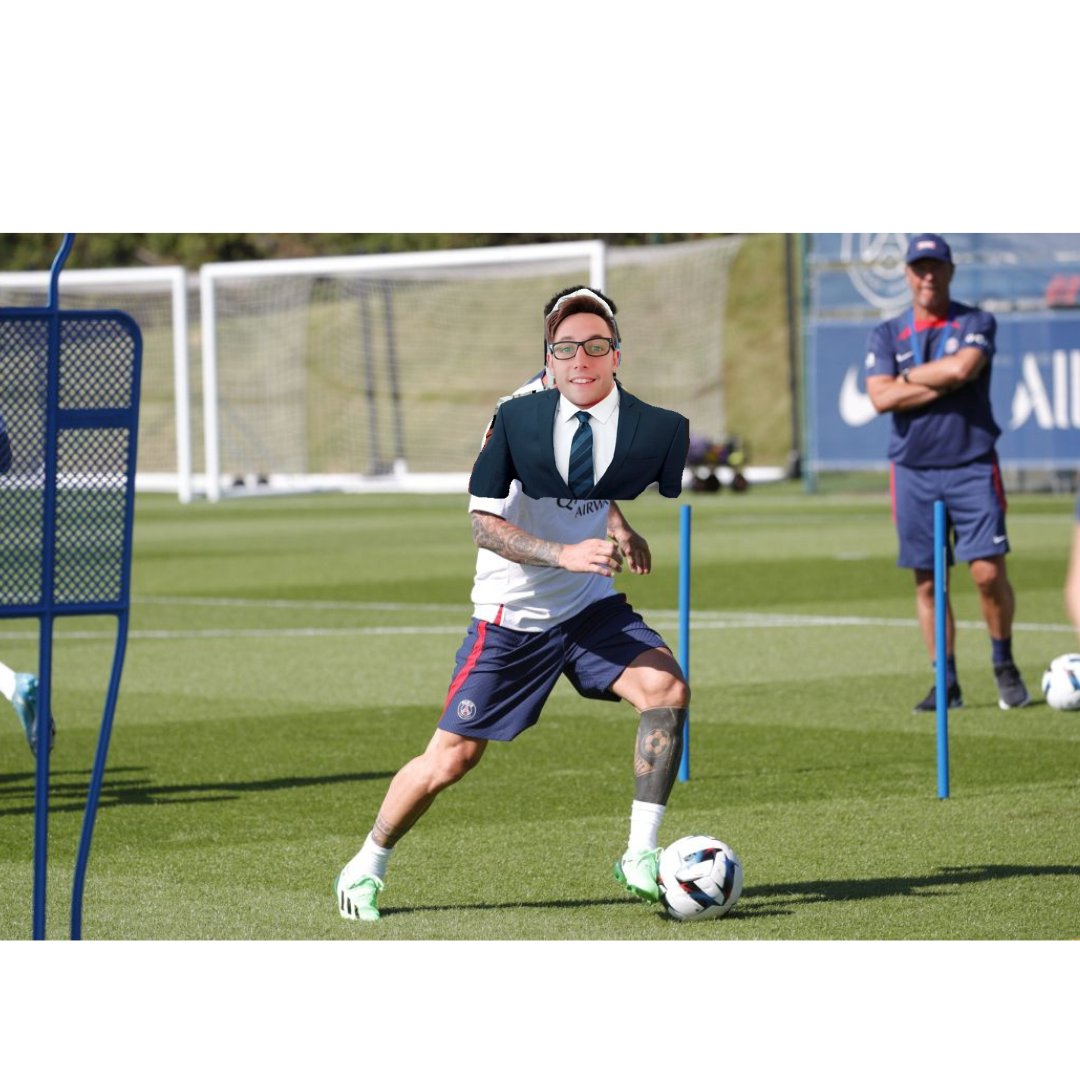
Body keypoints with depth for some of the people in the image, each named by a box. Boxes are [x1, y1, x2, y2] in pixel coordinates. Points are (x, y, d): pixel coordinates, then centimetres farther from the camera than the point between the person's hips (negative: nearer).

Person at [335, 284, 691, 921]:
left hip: (590, 605, 5)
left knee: (666, 688, -20)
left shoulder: (618, 403, 0)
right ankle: (366, 869, 22)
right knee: (451, 759, -1)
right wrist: (566, 554, -38)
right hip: (512, 615, -5)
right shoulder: (522, 414, -20)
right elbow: (486, 525, -25)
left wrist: (619, 527, 8)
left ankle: (641, 859, -12)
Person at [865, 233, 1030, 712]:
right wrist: (943, 381, -10)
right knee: (927, 581, 3)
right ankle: (946, 683, 10)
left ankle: (1004, 666, 9)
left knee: (988, 572, -10)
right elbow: (881, 397, -7)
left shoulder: (976, 324, 3)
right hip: (914, 471, 2)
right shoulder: (887, 335, 9)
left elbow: (962, 367, -18)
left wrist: (909, 377, -5)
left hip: (971, 466, -2)